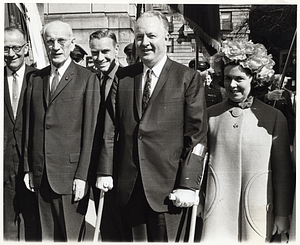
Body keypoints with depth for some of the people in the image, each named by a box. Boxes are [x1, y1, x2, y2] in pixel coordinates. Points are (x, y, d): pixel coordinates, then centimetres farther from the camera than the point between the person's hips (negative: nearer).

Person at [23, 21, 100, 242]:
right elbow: (30, 126, 13)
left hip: (70, 173, -4)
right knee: (48, 236, 13)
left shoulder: (88, 79, -4)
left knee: (71, 237, 4)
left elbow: (90, 131, -7)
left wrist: (82, 175, -11)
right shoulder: (35, 79, 11)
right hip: (41, 175, 5)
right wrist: (28, 168, 9)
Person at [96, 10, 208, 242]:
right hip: (130, 187, 4)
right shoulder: (124, 77, 10)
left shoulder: (188, 79, -2)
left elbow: (197, 137, -6)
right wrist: (105, 171, 2)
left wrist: (188, 185, -12)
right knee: (136, 238, 12)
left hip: (168, 188, -3)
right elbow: (111, 128, 8)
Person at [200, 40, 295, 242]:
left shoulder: (274, 117, -1)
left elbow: (283, 172, 2)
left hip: (257, 209, -1)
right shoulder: (211, 115, 4)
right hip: (217, 206, 1)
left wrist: (282, 214, 3)